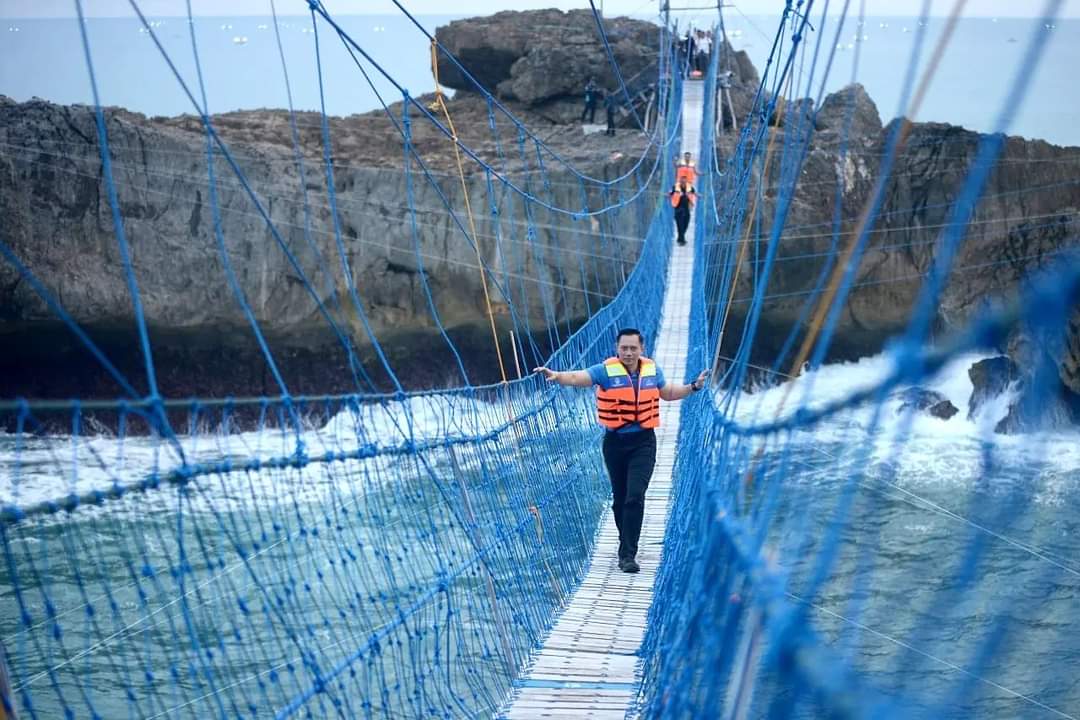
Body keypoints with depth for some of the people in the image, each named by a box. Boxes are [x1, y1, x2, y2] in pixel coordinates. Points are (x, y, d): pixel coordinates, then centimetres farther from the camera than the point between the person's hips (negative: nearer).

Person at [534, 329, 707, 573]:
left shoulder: (652, 370, 4)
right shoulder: (606, 370, -8)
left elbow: (668, 392, 24)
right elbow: (577, 377, -23)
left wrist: (693, 387, 13)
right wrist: (556, 376, -41)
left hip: (643, 443, 0)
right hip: (615, 442, 0)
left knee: (635, 496, -13)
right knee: (620, 498, 11)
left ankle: (627, 554, -11)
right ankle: (627, 546, 31)